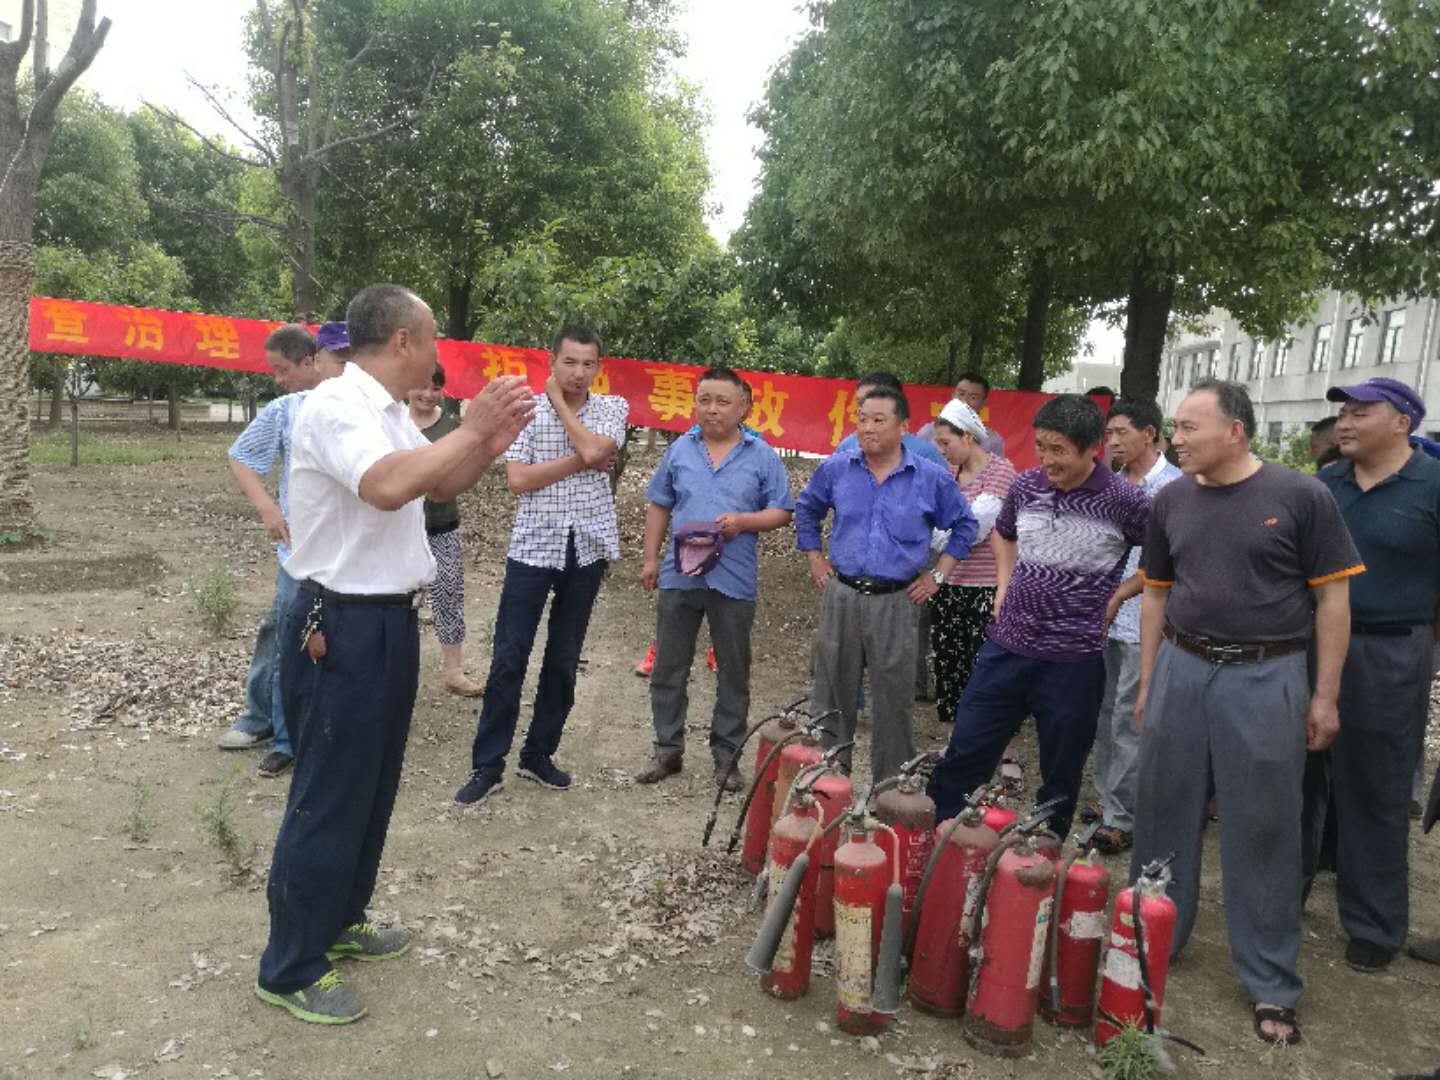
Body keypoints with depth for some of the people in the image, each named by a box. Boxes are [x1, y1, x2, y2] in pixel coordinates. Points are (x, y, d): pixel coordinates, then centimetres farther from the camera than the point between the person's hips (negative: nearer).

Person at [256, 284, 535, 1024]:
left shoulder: (389, 412, 9)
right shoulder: (335, 404, -19)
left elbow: (441, 487, 19)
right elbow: (386, 487, -36)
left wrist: (489, 445, 1)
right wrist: (470, 428, -25)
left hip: (387, 620, 10)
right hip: (343, 627, -10)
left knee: (371, 787, 21)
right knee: (328, 799, 2)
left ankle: (340, 923, 39)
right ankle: (290, 969, 19)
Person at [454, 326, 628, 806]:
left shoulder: (613, 407, 3)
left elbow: (593, 449, -17)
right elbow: (517, 479, -11)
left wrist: (560, 403, -6)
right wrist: (583, 462, -13)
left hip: (588, 546, 2)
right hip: (534, 545, -2)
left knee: (564, 659, 10)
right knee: (509, 657, -1)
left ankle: (538, 754, 25)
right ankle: (487, 765, 9)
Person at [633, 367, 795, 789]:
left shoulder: (762, 456, -2)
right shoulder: (680, 450, 6)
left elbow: (782, 512, 0)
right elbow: (658, 507, 12)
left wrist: (743, 521, -17)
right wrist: (651, 559, 7)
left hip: (734, 579, -2)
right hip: (678, 575, 2)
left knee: (733, 673, 8)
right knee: (668, 668, 10)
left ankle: (726, 755, 21)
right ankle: (668, 749, 24)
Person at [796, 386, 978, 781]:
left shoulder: (931, 478, -3)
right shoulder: (836, 468, 1)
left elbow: (965, 525, 10)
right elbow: (806, 510, 17)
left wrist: (937, 575, 5)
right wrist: (815, 560, 11)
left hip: (897, 603, -1)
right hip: (841, 596, 2)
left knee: (893, 701, 6)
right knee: (832, 694, 9)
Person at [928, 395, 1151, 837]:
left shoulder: (1124, 501, -12)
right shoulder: (1026, 485, 2)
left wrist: (1115, 595, -3)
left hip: (1073, 659, -3)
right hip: (1007, 646, 4)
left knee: (1060, 780, 12)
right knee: (963, 755, 10)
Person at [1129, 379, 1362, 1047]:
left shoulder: (1301, 496, -6)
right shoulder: (1171, 500, 5)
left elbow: (1332, 597, -3)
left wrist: (1325, 695, -5)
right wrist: (1147, 681, 10)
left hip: (1266, 678, -3)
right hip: (1181, 671, 4)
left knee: (1263, 832, 5)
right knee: (1164, 815, 11)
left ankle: (1271, 985, 20)